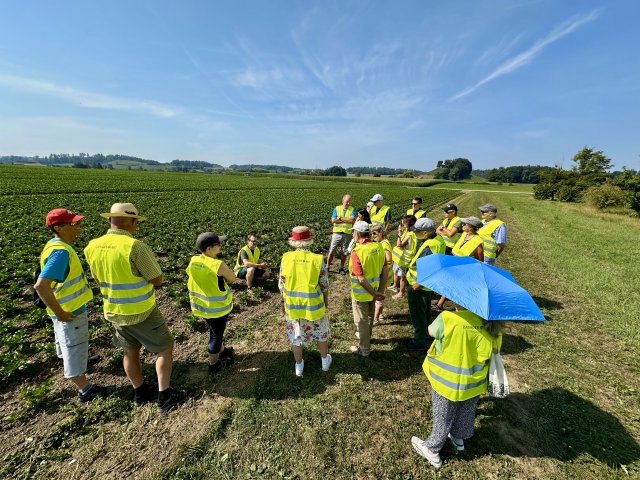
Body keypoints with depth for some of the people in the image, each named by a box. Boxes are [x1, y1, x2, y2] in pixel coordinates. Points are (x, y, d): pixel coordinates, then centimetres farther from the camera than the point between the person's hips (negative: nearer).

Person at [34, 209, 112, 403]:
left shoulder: (58, 245, 2)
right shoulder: (60, 252, -29)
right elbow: (41, 286, -35)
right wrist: (60, 312, -25)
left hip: (70, 307, 10)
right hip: (70, 311, -10)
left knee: (68, 343, 31)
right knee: (74, 348, 5)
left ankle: (75, 363, 56)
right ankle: (85, 389, 20)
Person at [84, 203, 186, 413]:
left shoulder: (92, 246, -4)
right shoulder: (135, 246, -26)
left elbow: (99, 279, 11)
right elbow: (158, 279, -18)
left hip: (114, 312, 7)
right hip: (142, 313, -7)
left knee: (131, 351, 24)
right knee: (165, 348, 12)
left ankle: (140, 392, 40)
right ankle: (165, 396, 18)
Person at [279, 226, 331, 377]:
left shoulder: (286, 258, -12)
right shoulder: (317, 259, -17)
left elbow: (281, 284, -4)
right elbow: (324, 285, -8)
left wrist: (286, 301, 12)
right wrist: (326, 302, 9)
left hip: (293, 305, 1)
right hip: (314, 305, -1)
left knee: (296, 335, 22)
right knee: (321, 333, 24)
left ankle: (299, 366, 39)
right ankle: (325, 360, 43)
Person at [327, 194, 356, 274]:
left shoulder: (352, 210, 3)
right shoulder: (337, 208, 3)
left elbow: (352, 220, -15)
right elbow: (333, 220, -9)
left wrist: (340, 218, -11)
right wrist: (347, 220, -10)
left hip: (347, 234, 0)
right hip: (337, 233, 0)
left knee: (344, 253, 10)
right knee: (331, 251, 2)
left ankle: (341, 268, 25)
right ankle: (327, 267, 15)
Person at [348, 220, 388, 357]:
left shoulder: (357, 252, -26)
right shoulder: (378, 247, -8)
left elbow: (361, 279, -27)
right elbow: (384, 271, -3)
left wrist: (374, 293, -15)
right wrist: (381, 291, 3)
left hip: (361, 294, -6)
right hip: (374, 290, 7)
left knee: (361, 320, 13)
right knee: (369, 316, 27)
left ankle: (364, 348, 30)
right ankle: (366, 336, 51)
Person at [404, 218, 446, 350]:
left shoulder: (428, 248, -33)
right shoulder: (438, 239, -3)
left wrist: (417, 286, -21)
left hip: (419, 287, -10)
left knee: (417, 314, 8)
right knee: (425, 310, 28)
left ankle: (419, 342, 25)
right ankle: (425, 331, 49)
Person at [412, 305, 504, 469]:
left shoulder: (448, 319, -31)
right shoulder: (489, 321, -16)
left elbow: (431, 331, -11)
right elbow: (494, 349, -3)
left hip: (449, 381, -4)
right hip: (474, 381, 5)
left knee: (443, 418, 18)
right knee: (466, 412, 30)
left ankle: (432, 450, 38)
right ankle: (459, 438, 55)